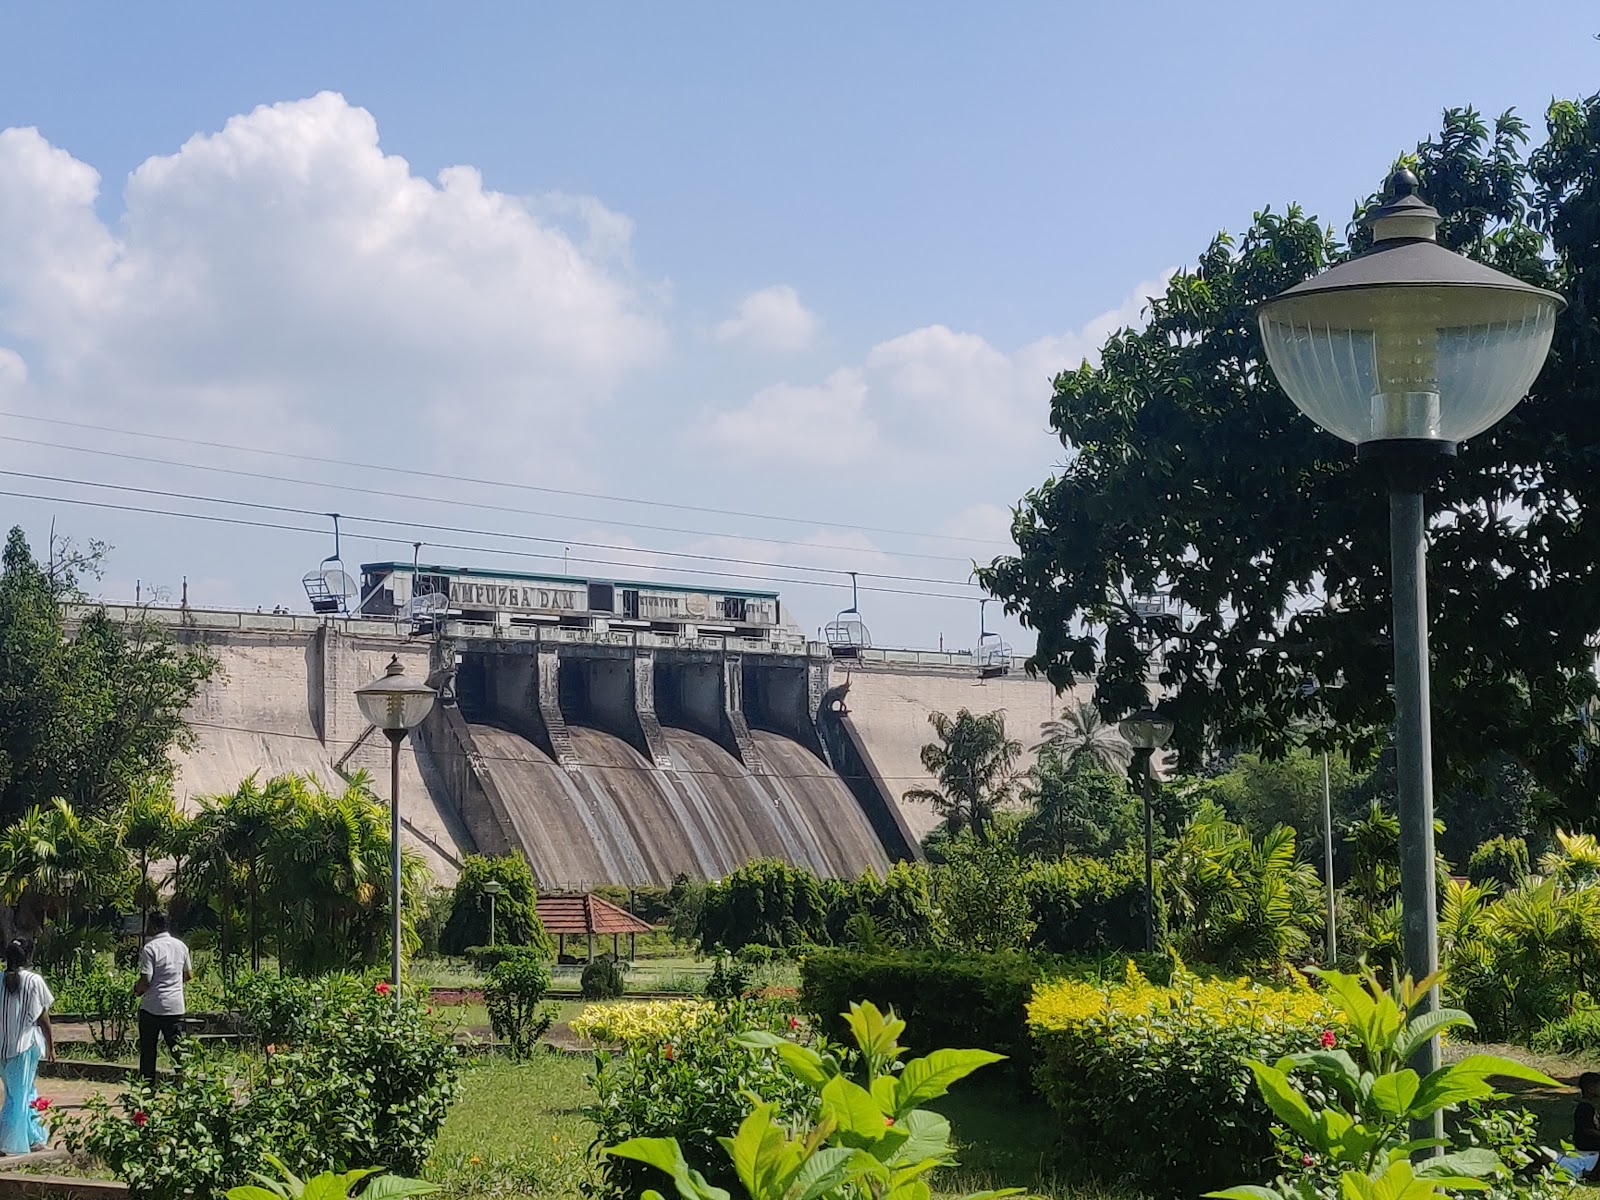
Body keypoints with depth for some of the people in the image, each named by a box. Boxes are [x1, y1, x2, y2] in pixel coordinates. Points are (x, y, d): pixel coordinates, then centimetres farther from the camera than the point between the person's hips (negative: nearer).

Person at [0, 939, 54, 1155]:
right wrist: (51, 1046, 2)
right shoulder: (34, 981, -10)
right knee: (21, 1094, 3)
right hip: (26, 1043, -4)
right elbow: (43, 1019, -7)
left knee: (27, 1091, 18)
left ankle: (35, 1136, 25)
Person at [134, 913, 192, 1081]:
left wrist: (136, 990, 2)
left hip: (152, 1007, -5)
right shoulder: (181, 946, 6)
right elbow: (189, 975, 15)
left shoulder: (150, 948, -13)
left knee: (148, 1050, 7)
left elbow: (146, 980, -18)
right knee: (176, 1047, 5)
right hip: (176, 1007, 5)